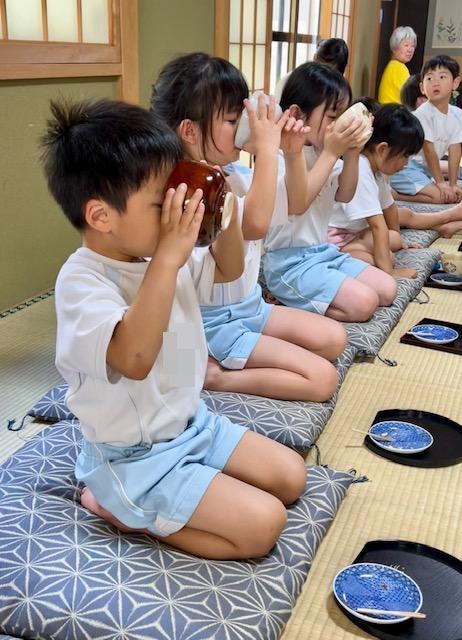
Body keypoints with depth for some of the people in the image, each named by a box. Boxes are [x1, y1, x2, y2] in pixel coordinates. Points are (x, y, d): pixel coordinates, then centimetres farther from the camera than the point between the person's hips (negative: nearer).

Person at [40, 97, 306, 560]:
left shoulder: (159, 255, -1)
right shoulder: (82, 280, -25)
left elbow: (228, 269, 15)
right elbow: (135, 359, -41)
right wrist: (167, 259, -41)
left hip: (193, 423, 9)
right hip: (136, 457, -8)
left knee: (291, 477, 7)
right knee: (262, 525, -15)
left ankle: (155, 504, 10)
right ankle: (115, 505, -1)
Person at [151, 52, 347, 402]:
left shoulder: (232, 174, 4)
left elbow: (295, 203, 15)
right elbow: (255, 224, -40)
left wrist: (294, 152, -2)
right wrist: (267, 149, -32)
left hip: (250, 305, 9)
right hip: (215, 322, -9)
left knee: (334, 338, 7)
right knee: (322, 379, -14)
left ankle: (233, 362, 2)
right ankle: (217, 375, -10)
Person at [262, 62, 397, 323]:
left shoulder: (323, 150, 7)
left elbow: (344, 195, 11)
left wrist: (352, 155, -5)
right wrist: (331, 153, -24)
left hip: (324, 250, 9)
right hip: (290, 260, -9)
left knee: (387, 290, 3)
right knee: (363, 303, -21)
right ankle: (287, 301, -5)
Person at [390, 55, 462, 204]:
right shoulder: (424, 113, -19)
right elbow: (429, 150, -18)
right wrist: (440, 182, -15)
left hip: (425, 168, 8)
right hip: (404, 165, -8)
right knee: (439, 196, -19)